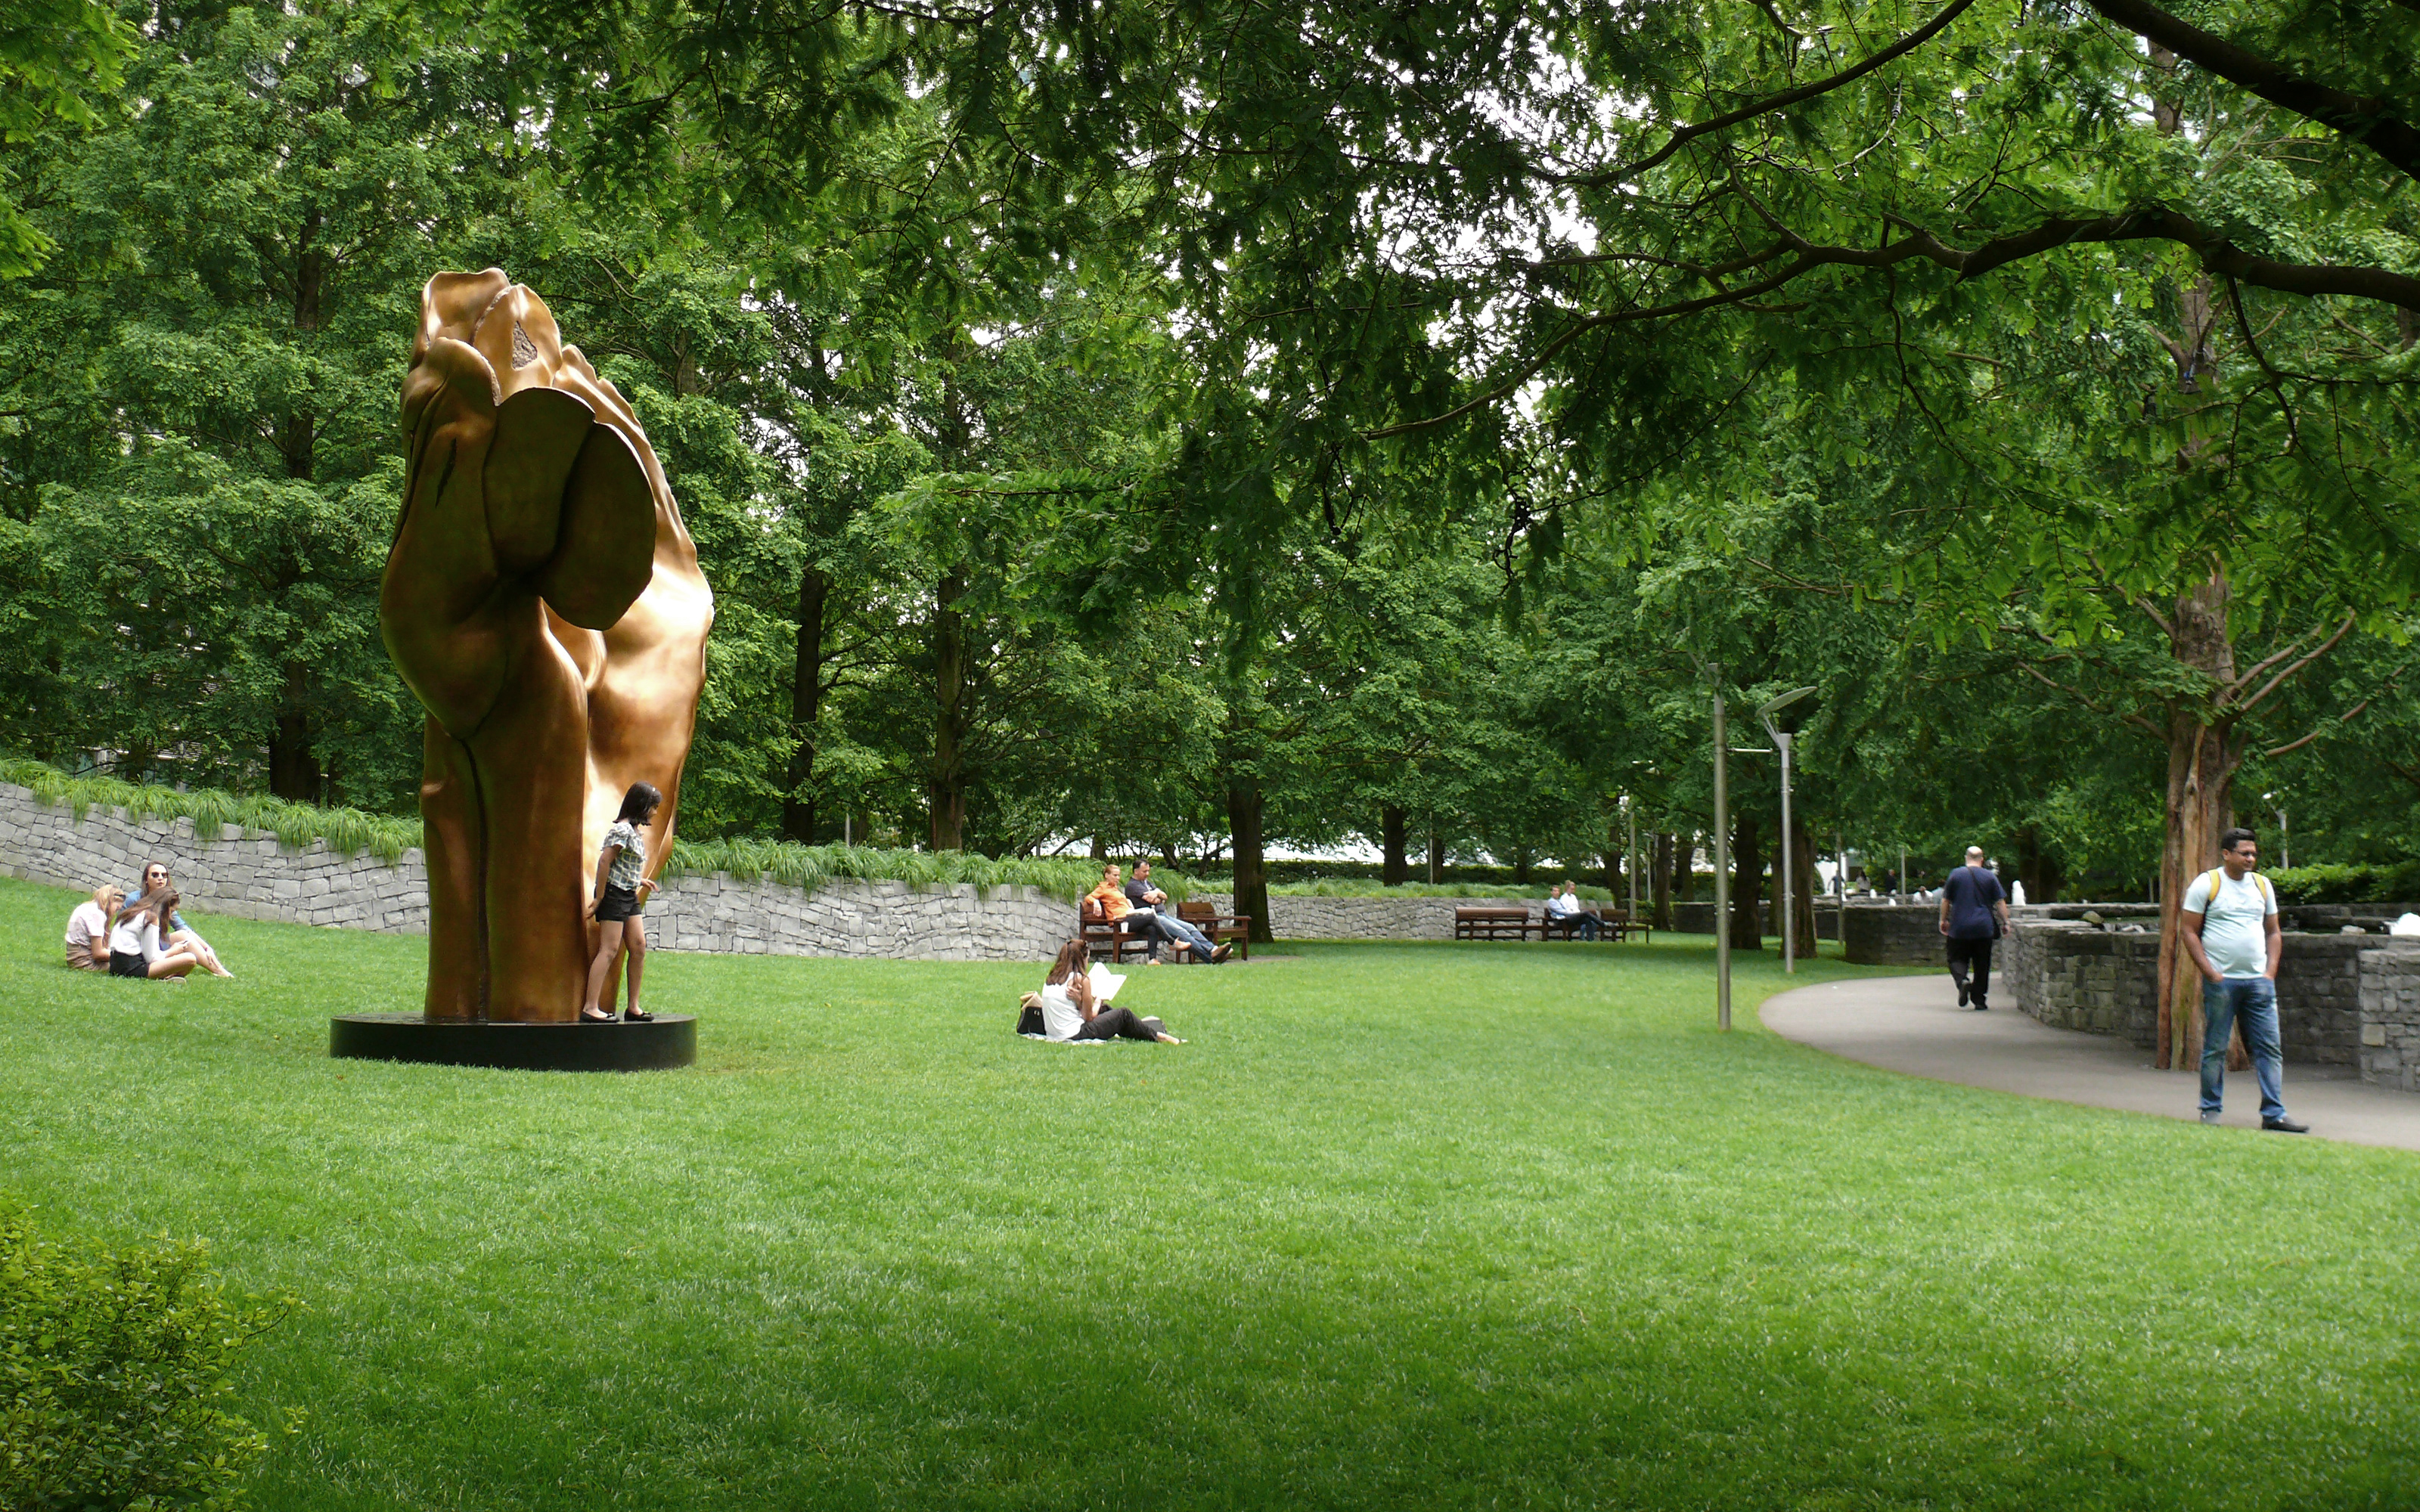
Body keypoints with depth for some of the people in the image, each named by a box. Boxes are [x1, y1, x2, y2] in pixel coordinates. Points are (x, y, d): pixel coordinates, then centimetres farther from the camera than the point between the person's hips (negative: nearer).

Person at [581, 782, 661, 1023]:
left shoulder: (636, 832, 15)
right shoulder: (622, 830, -14)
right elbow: (604, 862, -18)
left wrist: (639, 881, 18)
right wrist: (599, 899, -17)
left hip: (630, 897, 10)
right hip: (614, 894, -9)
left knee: (639, 947, 6)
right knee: (609, 949, -11)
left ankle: (633, 1007, 10)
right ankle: (590, 1008, -12)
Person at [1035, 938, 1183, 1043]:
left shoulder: (1051, 978, 8)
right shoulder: (1081, 979, -13)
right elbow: (1088, 1016, -7)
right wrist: (1098, 1001, 8)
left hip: (1053, 1034, 8)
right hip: (1075, 1034, -8)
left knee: (1103, 1010, 28)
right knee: (1123, 1015, 8)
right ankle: (1157, 1036, 25)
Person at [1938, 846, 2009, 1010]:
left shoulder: (1956, 875, 1)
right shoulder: (1990, 877, 2)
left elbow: (1945, 901, 4)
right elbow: (2000, 902, 1)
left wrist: (1943, 920, 15)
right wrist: (2005, 922, 9)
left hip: (1959, 928, -1)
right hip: (1984, 928, 1)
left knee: (1957, 959, 7)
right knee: (1982, 965, 8)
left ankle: (1962, 981, -24)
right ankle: (1979, 1001, 7)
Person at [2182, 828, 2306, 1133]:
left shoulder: (2262, 885, 12)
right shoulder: (2206, 884, -2)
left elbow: (2273, 933, 18)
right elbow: (2188, 931, -4)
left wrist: (2270, 971, 4)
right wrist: (2211, 973, -10)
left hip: (2259, 982, 4)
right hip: (2221, 980, -4)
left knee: (2270, 1048, 0)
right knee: (2215, 1048, 1)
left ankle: (2274, 1114, 2)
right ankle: (2210, 1110, 12)